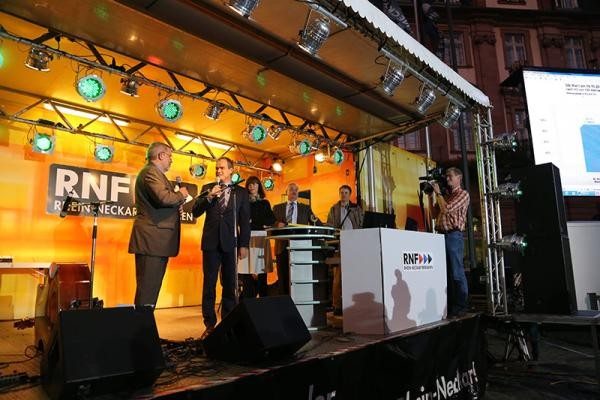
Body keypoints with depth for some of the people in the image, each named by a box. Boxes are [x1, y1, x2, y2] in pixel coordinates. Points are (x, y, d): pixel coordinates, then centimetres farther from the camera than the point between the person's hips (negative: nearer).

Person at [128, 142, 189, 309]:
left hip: (156, 239, 11)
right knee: (147, 287, -8)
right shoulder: (150, 172, -10)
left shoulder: (154, 172, 24)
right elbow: (163, 198, -25)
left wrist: (177, 202, 9)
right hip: (152, 238, -11)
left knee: (152, 286, 12)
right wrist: (180, 195, -6)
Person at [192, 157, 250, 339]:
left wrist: (244, 245, -2)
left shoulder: (241, 192, 7)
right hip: (211, 241, 1)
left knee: (229, 284, 5)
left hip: (230, 242, 0)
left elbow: (245, 220, 4)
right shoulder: (207, 188, 11)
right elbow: (195, 212, 3)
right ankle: (210, 324, 10)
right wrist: (209, 197, -11)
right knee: (209, 284, 2)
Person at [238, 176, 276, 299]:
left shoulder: (265, 203, 17)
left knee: (261, 272, 0)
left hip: (262, 238, 2)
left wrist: (253, 222, -3)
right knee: (248, 272, -9)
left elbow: (272, 220, 9)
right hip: (248, 237, -2)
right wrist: (261, 223, -7)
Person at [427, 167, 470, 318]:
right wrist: (430, 196, 11)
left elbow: (446, 209, -14)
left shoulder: (463, 194, 0)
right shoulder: (445, 195, 21)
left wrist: (438, 193, -3)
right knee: (445, 272, 8)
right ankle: (450, 305, 15)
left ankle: (460, 306, 2)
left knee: (456, 272, -5)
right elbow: (435, 214, 17)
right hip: (441, 235, 7)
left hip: (453, 235, -7)